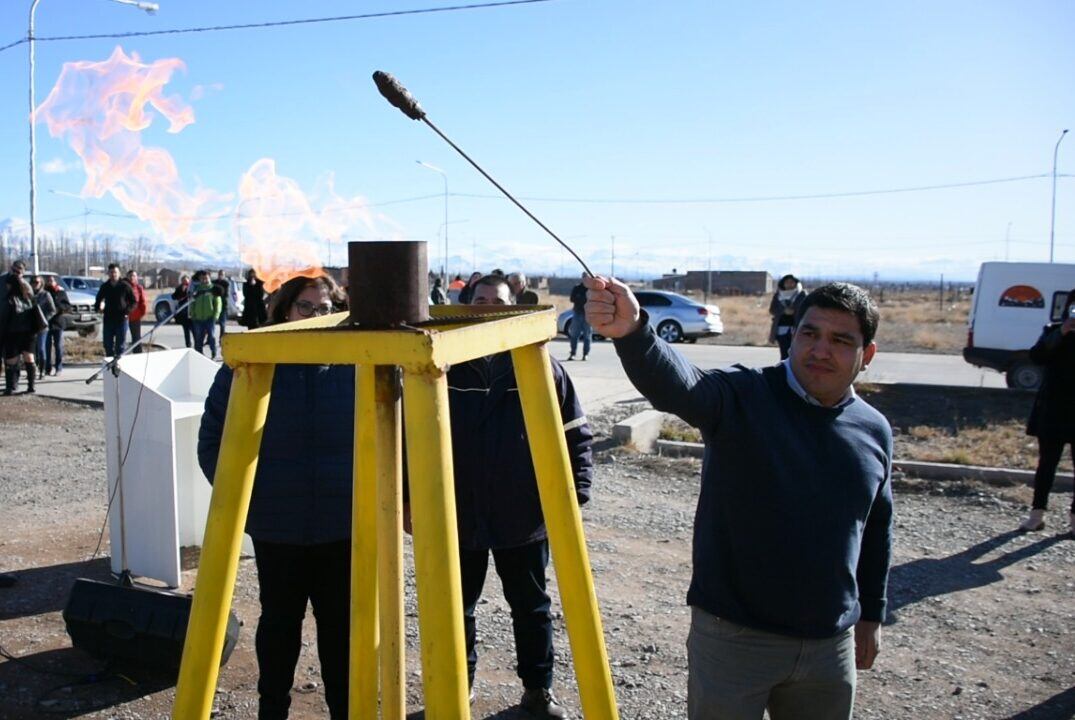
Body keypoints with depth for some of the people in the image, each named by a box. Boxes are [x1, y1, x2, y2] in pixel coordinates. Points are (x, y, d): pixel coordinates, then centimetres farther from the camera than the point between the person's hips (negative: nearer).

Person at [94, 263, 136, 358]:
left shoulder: (125, 286, -2)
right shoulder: (104, 287, 7)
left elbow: (133, 301, 1)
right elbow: (98, 299, 22)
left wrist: (127, 311, -12)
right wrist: (97, 308, 4)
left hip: (121, 319, -3)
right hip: (108, 319, 3)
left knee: (120, 345, 1)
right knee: (108, 345, 8)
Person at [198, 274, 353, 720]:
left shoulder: (354, 366, -4)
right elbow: (212, 440, 3)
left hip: (344, 526, 0)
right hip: (276, 526, 0)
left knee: (341, 623, 12)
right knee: (279, 620, 17)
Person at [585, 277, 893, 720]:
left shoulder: (874, 430, 1)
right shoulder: (744, 397, -15)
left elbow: (877, 527, 15)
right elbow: (676, 385, -37)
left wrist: (872, 613, 18)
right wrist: (631, 331, -56)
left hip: (832, 644, 5)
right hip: (733, 635, -4)